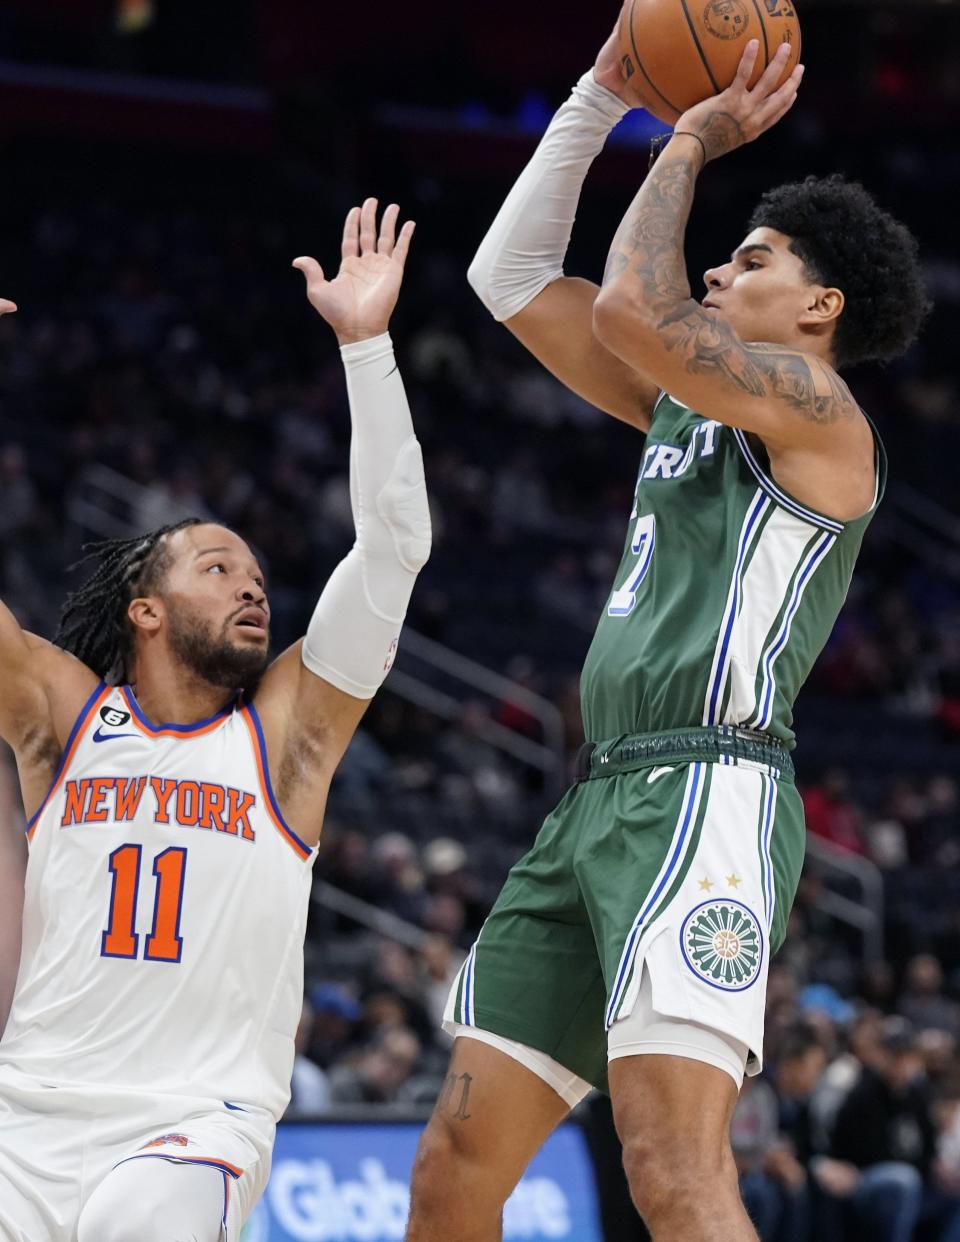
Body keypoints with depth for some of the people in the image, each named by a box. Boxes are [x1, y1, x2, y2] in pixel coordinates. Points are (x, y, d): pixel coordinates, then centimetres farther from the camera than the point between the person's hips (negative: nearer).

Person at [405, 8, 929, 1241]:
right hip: (597, 801, 9)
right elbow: (512, 277, 25)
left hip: (704, 792, -9)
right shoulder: (682, 407, 23)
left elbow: (632, 311, -16)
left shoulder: (817, 412, -1)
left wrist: (690, 142, -1)